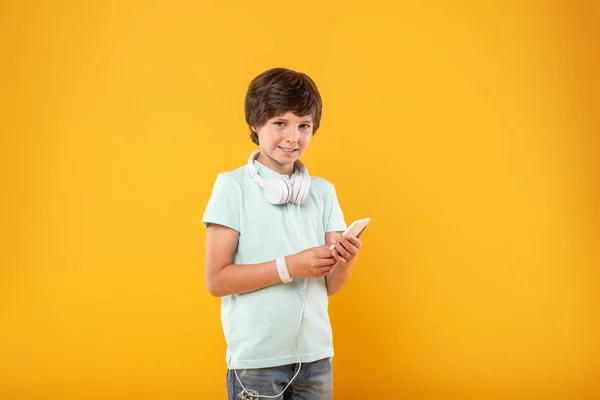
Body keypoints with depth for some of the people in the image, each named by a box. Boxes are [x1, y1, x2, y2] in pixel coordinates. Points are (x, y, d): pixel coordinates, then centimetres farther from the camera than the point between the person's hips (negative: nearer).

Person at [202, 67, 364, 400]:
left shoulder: (323, 191, 4)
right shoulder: (233, 186, -7)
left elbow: (330, 285, 5)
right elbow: (216, 279, -12)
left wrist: (346, 261, -15)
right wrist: (290, 266, -20)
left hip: (315, 354, 4)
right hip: (256, 358, -4)